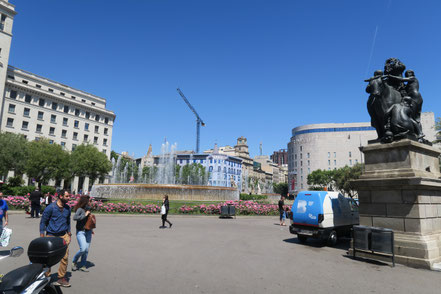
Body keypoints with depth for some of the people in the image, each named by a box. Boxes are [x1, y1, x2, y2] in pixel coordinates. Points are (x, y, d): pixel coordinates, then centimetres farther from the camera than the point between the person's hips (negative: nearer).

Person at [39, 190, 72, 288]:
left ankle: (61, 278, 10)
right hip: (51, 235, -4)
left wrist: (69, 234, 17)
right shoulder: (51, 207, -9)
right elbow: (43, 221, -3)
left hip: (63, 235, 4)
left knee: (65, 257, 0)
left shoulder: (67, 208, 8)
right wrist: (42, 236, -5)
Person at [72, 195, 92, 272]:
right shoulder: (80, 209, -14)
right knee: (83, 249, -14)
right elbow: (74, 218, -29)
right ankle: (74, 261, 13)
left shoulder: (88, 208, 9)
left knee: (86, 250, 6)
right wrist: (85, 215, -24)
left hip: (88, 231, 7)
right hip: (80, 232, -7)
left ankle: (82, 265, 19)